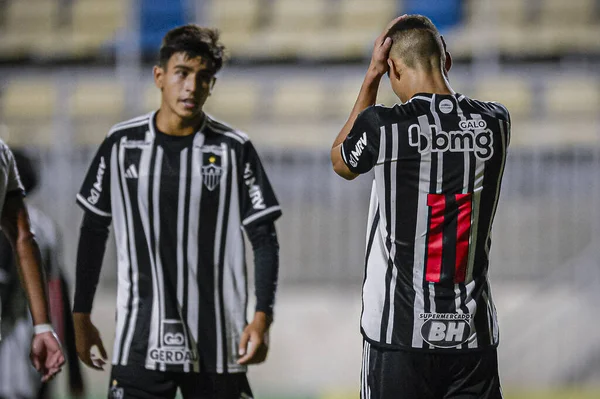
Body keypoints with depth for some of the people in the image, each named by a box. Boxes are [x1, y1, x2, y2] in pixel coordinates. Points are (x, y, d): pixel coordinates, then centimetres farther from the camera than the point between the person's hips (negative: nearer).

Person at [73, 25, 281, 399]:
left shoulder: (234, 150, 0)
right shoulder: (122, 143, 4)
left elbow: (265, 241, 2)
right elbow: (94, 231, 13)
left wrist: (262, 318, -9)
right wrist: (81, 317, 11)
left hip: (217, 346, -1)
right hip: (140, 344, 1)